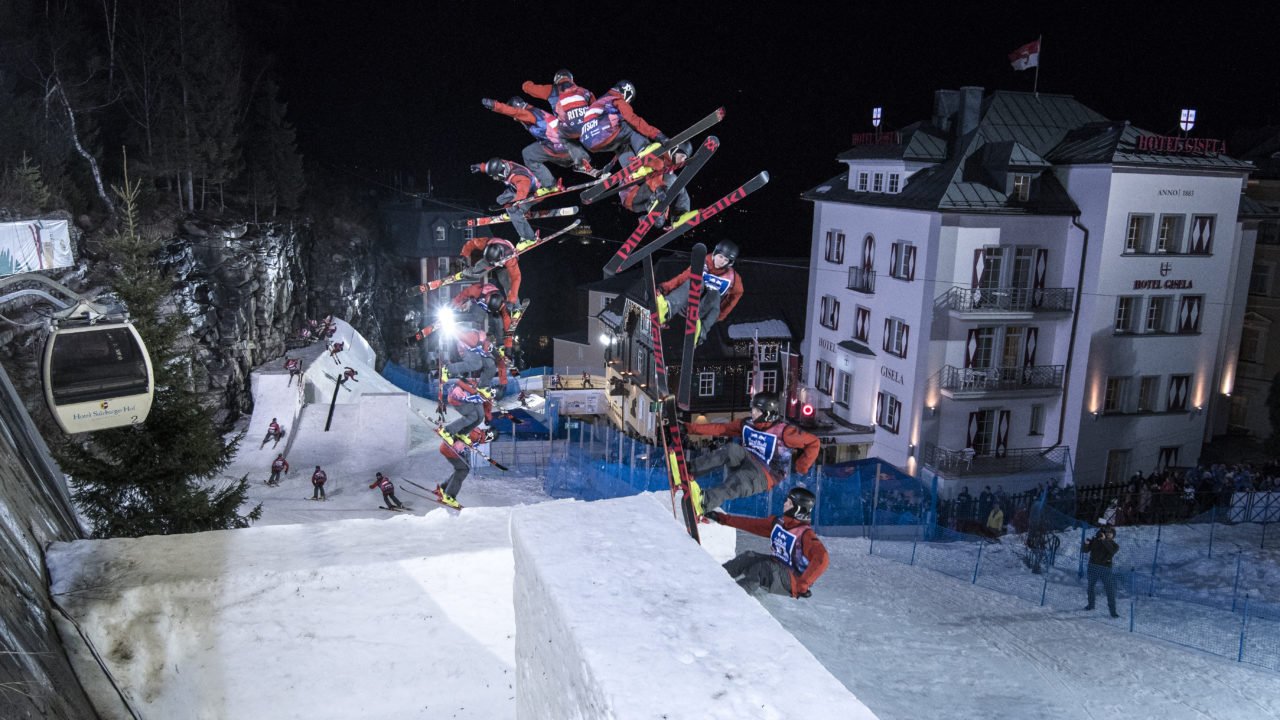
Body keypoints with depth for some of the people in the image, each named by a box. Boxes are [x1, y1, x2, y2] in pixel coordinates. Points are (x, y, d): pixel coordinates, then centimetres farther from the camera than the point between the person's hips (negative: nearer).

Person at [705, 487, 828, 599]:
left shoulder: (805, 534, -18)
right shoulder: (777, 523, 5)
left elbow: (821, 559, -31)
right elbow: (750, 523, 12)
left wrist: (802, 585, -35)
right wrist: (722, 518, 12)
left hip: (793, 580, -7)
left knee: (762, 568, -31)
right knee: (749, 557, -15)